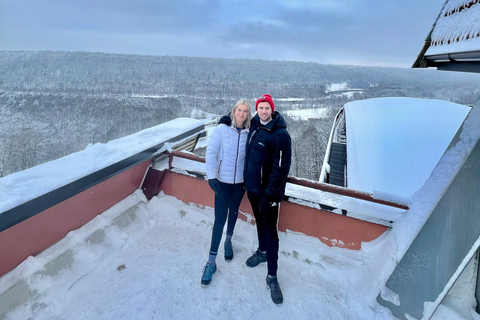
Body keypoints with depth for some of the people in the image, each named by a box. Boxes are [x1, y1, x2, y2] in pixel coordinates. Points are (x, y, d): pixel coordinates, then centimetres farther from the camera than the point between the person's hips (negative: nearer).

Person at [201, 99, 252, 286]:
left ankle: (228, 241, 46)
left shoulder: (248, 133, -4)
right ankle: (211, 261, 13)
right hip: (222, 181, -3)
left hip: (240, 181, 3)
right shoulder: (222, 129, -11)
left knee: (233, 212, 19)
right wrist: (211, 176, -14)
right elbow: (211, 153, -10)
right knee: (219, 218, -1)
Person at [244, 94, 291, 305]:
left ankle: (272, 276, 19)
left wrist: (269, 194, -21)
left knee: (270, 231, 4)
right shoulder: (254, 127, 3)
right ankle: (262, 251, 49)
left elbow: (281, 168, -22)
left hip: (269, 192, -7)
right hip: (252, 187, 7)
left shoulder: (280, 135, -20)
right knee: (259, 222, 24)